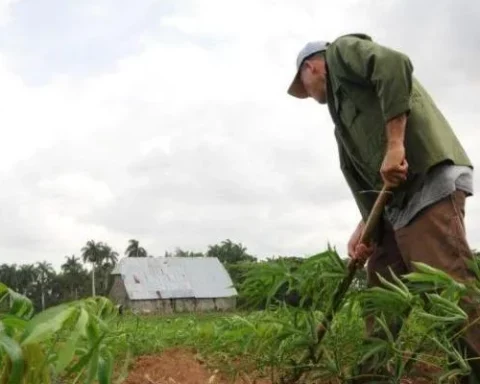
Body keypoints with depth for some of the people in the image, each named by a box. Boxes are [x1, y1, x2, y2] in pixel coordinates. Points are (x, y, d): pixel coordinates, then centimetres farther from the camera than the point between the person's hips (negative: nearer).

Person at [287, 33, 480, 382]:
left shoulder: (342, 51, 8)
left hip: (429, 179, -10)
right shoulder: (343, 103, 32)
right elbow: (364, 173, 22)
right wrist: (365, 227, 8)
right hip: (398, 195, 10)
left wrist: (395, 146, -19)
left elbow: (395, 65, -15)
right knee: (379, 295, 11)